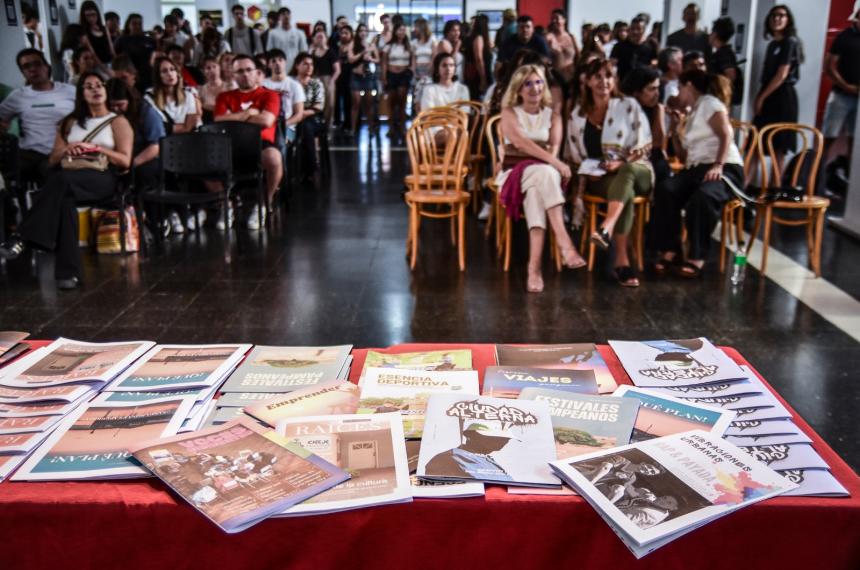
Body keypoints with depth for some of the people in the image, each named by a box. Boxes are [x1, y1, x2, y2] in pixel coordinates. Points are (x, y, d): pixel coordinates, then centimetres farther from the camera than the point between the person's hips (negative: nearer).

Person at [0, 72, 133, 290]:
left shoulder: (118, 122, 14)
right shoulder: (70, 122, 25)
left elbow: (125, 161, 2)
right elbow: (53, 159, 20)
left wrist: (95, 148, -10)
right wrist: (67, 150, -3)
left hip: (103, 179, -3)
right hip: (70, 179, 3)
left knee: (61, 179, -38)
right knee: (64, 199, -38)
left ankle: (22, 238, -43)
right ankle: (68, 271, -44)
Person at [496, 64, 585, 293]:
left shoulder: (553, 115, 17)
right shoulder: (510, 113, 6)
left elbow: (554, 146, 1)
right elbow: (520, 142, -14)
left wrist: (549, 164, -23)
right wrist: (554, 162, -27)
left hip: (543, 172, 2)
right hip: (515, 171, -2)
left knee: (536, 189, -37)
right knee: (544, 173, -37)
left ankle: (535, 266, -50)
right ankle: (564, 241, -52)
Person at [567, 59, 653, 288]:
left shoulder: (629, 106, 6)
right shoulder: (577, 115, 13)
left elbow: (644, 145, -1)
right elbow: (574, 155, 15)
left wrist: (621, 163, -17)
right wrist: (585, 172, -4)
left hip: (635, 170, 0)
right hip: (598, 178, 0)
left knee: (626, 172, -41)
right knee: (626, 192, -37)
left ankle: (606, 228, -63)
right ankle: (622, 262, -43)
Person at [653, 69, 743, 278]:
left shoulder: (709, 102, 5)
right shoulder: (692, 115, 28)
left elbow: (726, 135, -11)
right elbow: (684, 157, 26)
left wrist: (718, 165, -23)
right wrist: (675, 130, 22)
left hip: (726, 168, -6)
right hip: (696, 169, 6)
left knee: (703, 196, -39)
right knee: (665, 190, -25)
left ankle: (696, 257, -29)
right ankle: (670, 251, -24)